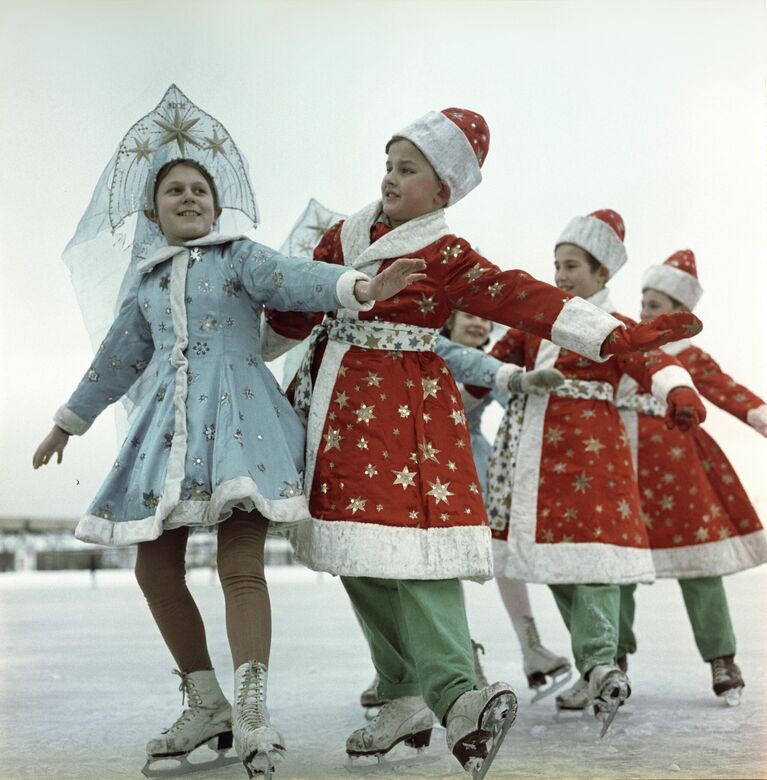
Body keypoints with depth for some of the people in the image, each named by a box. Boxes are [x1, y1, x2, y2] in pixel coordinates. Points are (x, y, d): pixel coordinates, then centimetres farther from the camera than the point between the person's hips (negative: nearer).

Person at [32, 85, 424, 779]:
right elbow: (117, 360, 30)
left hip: (237, 418, -6)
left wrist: (360, 287, -32)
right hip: (169, 426, 6)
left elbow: (296, 278, -12)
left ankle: (251, 715, -17)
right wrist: (69, 422, 36)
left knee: (241, 567, -15)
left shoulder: (238, 256, 6)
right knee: (155, 568, 2)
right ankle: (206, 704, 14)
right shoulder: (147, 286, 21)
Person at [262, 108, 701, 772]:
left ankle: (457, 697, -17)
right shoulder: (344, 236, 12)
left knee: (412, 547, -16)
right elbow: (295, 314, 19)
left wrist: (615, 336, -22)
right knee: (359, 554, 5)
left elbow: (524, 298, -14)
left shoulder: (446, 257, -5)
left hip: (407, 412, -6)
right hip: (337, 406, 6)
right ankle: (408, 699, 14)